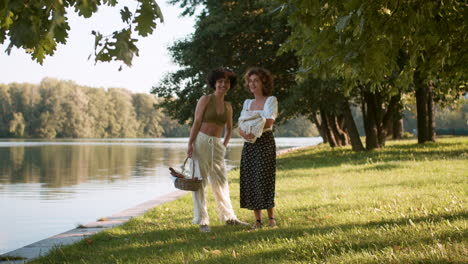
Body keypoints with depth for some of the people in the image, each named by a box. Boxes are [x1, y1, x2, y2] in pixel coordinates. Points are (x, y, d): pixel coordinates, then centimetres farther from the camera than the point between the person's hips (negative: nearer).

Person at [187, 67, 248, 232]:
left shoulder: (228, 106, 12)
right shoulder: (205, 100, -4)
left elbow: (229, 129, 24)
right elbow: (196, 123, -8)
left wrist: (224, 146, 14)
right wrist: (190, 145, -14)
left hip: (217, 145, 5)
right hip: (201, 141, -5)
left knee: (221, 181, 10)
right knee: (200, 180, -1)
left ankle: (228, 217, 21)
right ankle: (202, 221, 3)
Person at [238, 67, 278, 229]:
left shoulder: (271, 100, 0)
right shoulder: (247, 103, 16)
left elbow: (269, 122, -14)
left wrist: (253, 129, -20)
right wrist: (243, 133, -15)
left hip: (265, 142, -5)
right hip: (249, 144, 5)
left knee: (265, 179, -7)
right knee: (250, 181, -1)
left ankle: (271, 218, 4)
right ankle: (257, 220, 4)